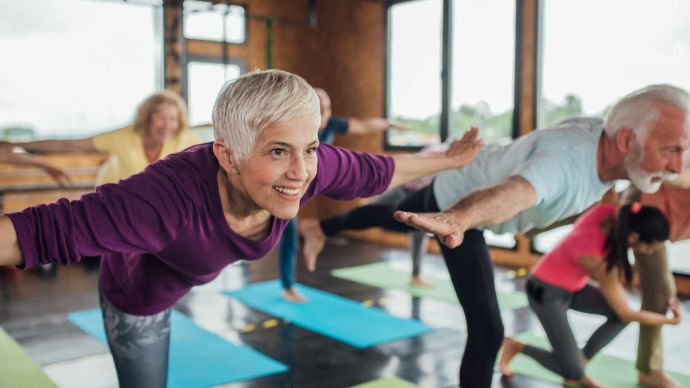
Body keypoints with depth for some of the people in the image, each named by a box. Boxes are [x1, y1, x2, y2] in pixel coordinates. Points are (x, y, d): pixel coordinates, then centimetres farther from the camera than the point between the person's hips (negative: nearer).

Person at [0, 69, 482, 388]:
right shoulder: (173, 194, -48)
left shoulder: (307, 167, -32)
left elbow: (375, 171, -13)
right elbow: (46, 229, -49)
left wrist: (448, 161, 1)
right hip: (142, 293, -3)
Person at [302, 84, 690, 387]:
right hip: (455, 203, -9)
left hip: (453, 187, 9)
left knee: (389, 220, 34)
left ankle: (320, 228, 63)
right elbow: (510, 192, -69)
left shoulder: (605, 132, -19)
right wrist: (456, 221, -88)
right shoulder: (562, 161, -45)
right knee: (487, 330, -14)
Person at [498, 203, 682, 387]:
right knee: (574, 372, -7)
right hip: (546, 290, -8)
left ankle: (578, 363, 7)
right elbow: (626, 314, -23)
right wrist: (670, 319, -7)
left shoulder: (610, 212, -22)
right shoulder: (595, 256, -37)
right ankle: (516, 346, 13)